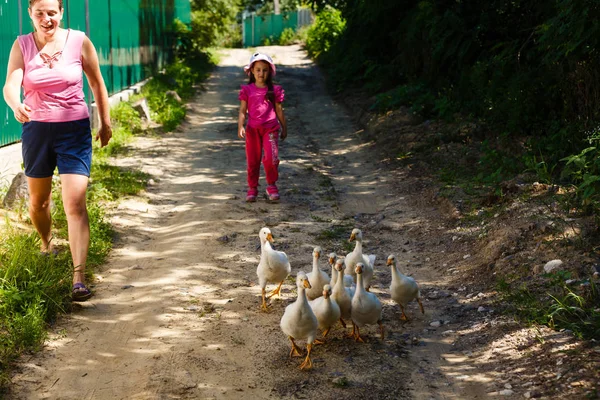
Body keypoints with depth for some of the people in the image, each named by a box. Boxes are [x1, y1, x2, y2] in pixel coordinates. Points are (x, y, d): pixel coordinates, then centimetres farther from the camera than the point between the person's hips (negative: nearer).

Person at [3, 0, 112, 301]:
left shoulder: (79, 41, -5)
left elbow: (97, 83, 6)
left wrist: (105, 122, 9)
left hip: (74, 130, -2)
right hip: (37, 130, 2)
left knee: (75, 203, -12)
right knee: (38, 200, 17)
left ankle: (79, 278, -14)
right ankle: (46, 246, 47)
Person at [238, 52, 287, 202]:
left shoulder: (274, 90, 4)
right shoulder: (247, 90, 4)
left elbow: (279, 110, 12)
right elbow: (242, 110, 2)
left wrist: (284, 128, 17)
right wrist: (240, 127, -10)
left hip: (270, 128, -1)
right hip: (252, 128, 1)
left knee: (271, 157, -14)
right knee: (252, 160, 7)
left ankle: (272, 186, 5)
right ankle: (252, 188, 20)